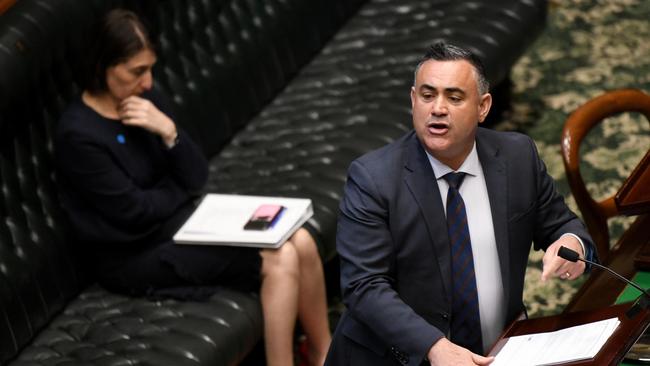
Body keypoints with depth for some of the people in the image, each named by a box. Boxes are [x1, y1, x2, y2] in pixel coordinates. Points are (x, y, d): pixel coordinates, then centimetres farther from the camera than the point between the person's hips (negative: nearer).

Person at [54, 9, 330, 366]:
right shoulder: (78, 135, -21)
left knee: (300, 242, -10)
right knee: (280, 260, -18)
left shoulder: (147, 99, 1)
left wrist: (169, 132, -19)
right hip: (137, 256, -7)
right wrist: (183, 185, -1)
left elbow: (197, 175, 0)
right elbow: (136, 213, -18)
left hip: (181, 220, 7)